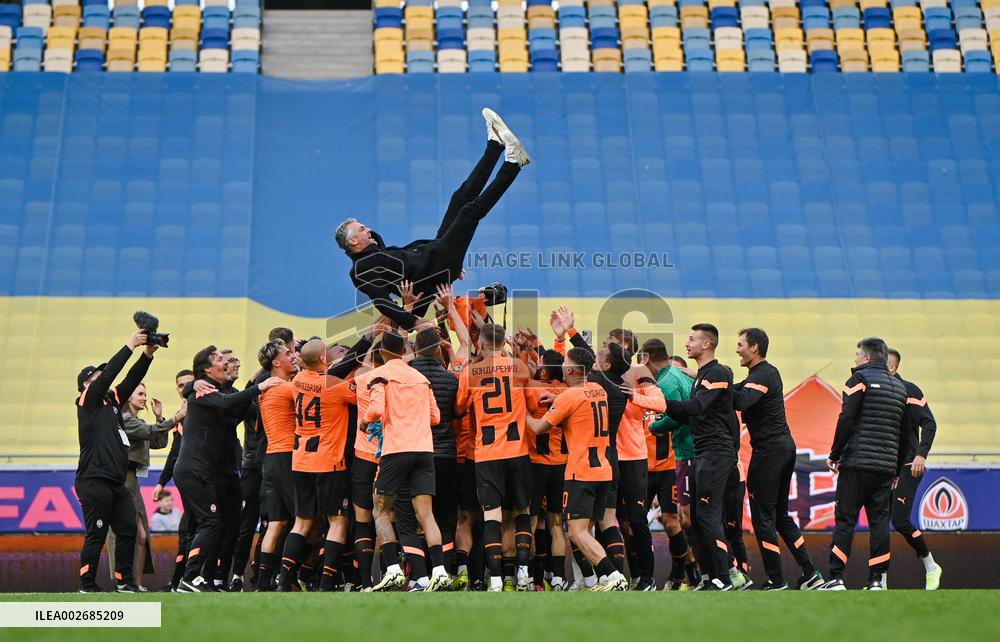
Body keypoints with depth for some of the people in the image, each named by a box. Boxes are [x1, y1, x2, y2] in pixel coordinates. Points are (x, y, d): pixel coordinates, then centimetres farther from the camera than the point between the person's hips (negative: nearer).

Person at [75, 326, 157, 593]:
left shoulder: (111, 400, 19)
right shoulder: (87, 400, 0)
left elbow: (131, 380, 13)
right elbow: (108, 373, -10)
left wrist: (147, 354, 2)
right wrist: (130, 345, -9)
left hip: (116, 482, 8)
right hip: (94, 480, -8)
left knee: (128, 530, 5)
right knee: (96, 534, -5)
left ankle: (124, 582, 10)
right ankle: (87, 585, 2)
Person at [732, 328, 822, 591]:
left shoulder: (761, 376, -14)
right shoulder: (770, 372, 17)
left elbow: (741, 401, -33)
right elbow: (740, 390, 16)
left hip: (768, 451, -10)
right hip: (785, 446, 10)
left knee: (763, 516, -2)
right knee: (780, 514, 15)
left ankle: (776, 580, 1)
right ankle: (810, 573, 14)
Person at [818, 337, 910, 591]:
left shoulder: (860, 379, -2)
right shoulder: (899, 387, 18)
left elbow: (846, 420, -11)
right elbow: (905, 431, 20)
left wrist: (835, 454, -4)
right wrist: (897, 469, 24)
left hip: (857, 464, -5)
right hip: (886, 467, 6)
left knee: (845, 520, -3)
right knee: (879, 521, 6)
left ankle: (836, 578, -6)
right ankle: (876, 580, 3)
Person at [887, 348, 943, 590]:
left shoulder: (908, 390, -7)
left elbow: (929, 423, -11)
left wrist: (921, 454, -21)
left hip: (907, 466, -6)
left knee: (899, 520, -11)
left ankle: (931, 566, 12)